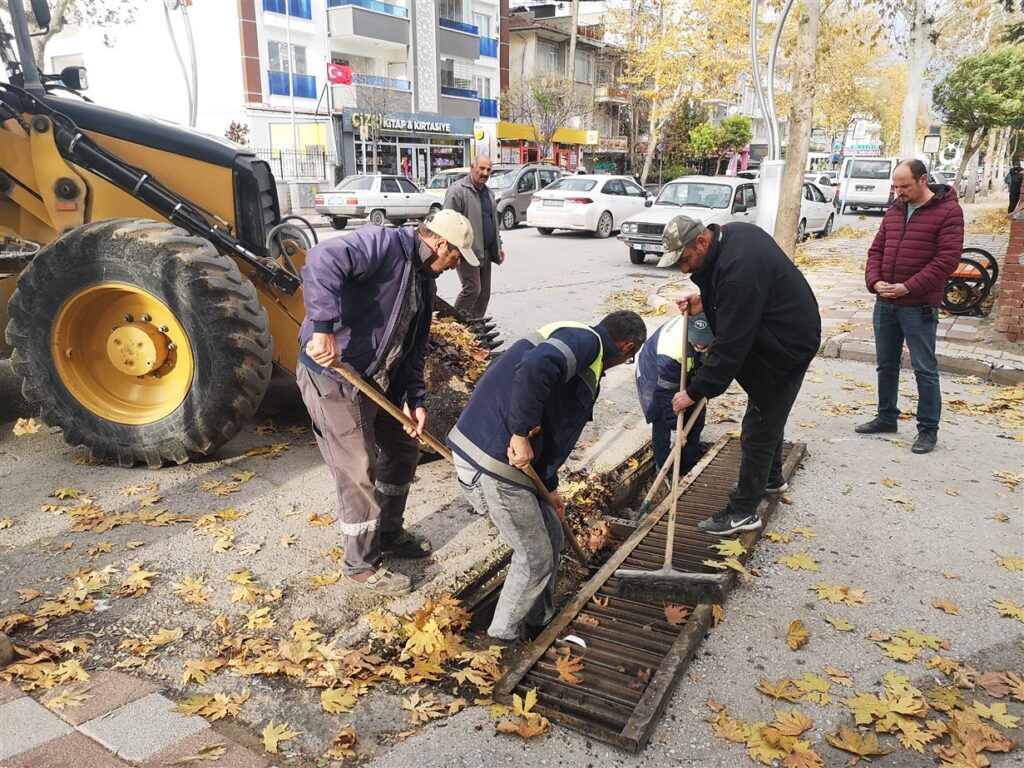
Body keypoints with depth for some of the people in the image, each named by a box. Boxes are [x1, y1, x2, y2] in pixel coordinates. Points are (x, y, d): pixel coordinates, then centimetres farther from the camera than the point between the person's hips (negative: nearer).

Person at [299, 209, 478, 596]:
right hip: (332, 376, -10)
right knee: (360, 474, -2)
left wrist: (414, 398, 2)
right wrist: (323, 328, -40)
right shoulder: (383, 244, -17)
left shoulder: (423, 281, 12)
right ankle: (361, 564, 19)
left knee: (403, 449, 20)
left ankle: (388, 533, 40)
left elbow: (413, 347, 13)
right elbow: (322, 260, -35)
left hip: (378, 380, 10)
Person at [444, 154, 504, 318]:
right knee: (472, 289, -14)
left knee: (484, 293, 9)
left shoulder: (488, 192, 18)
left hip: (485, 252, 8)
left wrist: (498, 246, 21)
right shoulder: (458, 190, -10)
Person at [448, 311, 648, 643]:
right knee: (536, 558, 7)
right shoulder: (585, 340, -9)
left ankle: (539, 621, 39)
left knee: (551, 538, 22)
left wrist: (549, 487, 36)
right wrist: (522, 433, -24)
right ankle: (502, 638, 26)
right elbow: (534, 368, -33)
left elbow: (553, 429, 29)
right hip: (493, 461, -10)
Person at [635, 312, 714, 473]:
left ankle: (689, 467, 26)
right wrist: (676, 426, -28)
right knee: (662, 421, -11)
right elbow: (667, 392, -34)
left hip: (685, 372, 6)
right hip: (654, 374, -6)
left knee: (696, 415, 9)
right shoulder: (671, 350, -46)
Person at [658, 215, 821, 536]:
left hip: (785, 347, -11)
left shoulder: (738, 271, -34)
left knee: (758, 429, -2)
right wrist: (705, 301, 0)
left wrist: (695, 392, -25)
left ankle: (743, 511, 9)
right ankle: (771, 476, 46)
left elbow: (730, 347, -32)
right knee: (768, 416, 26)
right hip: (786, 334, 11)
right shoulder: (733, 233, -2)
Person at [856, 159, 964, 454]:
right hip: (885, 303, 6)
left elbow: (947, 259, -14)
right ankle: (886, 417, 29)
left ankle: (928, 428, 12)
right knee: (886, 364, 15)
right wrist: (875, 281, -6)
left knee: (924, 369, 2)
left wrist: (907, 288, -20)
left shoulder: (948, 210, -7)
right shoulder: (894, 211, 11)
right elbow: (876, 250, 13)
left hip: (919, 307, -6)